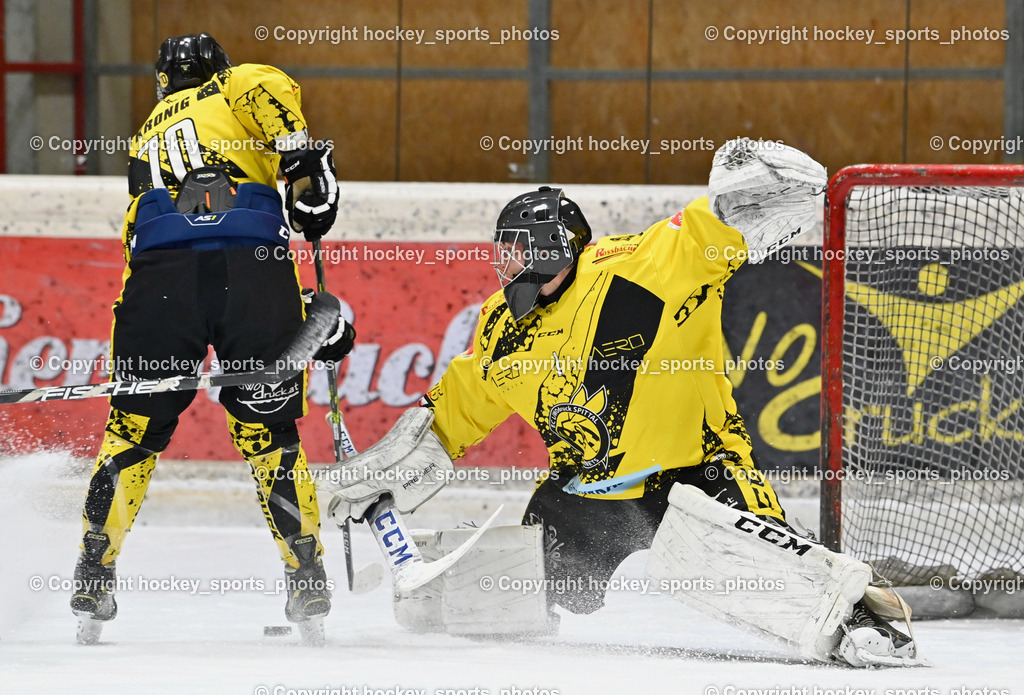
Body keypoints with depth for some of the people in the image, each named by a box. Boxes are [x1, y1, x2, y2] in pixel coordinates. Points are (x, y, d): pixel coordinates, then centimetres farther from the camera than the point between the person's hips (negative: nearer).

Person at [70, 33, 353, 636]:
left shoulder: (146, 139, 36)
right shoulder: (232, 91, 23)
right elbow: (266, 86, -5)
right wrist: (305, 162, -7)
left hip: (159, 273, 2)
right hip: (254, 265, -2)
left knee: (134, 429, 17)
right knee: (270, 435, 12)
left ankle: (95, 572, 18)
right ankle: (309, 579, 15)